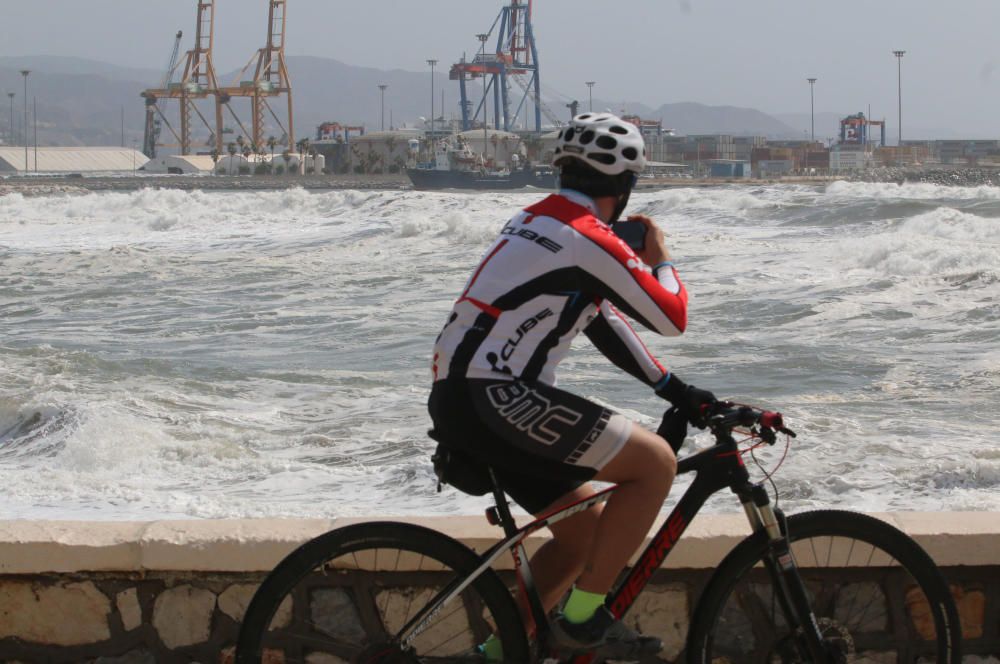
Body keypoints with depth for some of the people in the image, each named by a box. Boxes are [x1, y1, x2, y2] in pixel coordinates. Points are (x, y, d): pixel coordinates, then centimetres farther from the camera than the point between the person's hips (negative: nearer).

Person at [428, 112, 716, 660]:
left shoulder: (539, 224, 22)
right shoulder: (591, 239, -10)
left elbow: (604, 322, 26)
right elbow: (671, 317, -6)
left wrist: (675, 391, 24)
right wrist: (657, 252, 13)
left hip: (458, 400, 10)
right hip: (493, 398, -10)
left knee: (585, 530, 18)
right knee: (656, 461, -9)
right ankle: (583, 619, -7)